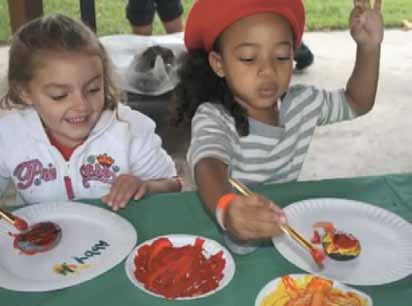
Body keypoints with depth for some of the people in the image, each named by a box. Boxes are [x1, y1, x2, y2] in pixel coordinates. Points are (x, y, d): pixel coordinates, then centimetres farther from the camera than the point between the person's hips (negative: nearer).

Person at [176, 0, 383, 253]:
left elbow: (357, 103, 15)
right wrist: (227, 210, -62)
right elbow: (209, 169, -39)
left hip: (286, 230, 4)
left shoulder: (302, 103, 1)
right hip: (231, 240, -4)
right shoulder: (212, 118, -19)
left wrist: (370, 47, -1)